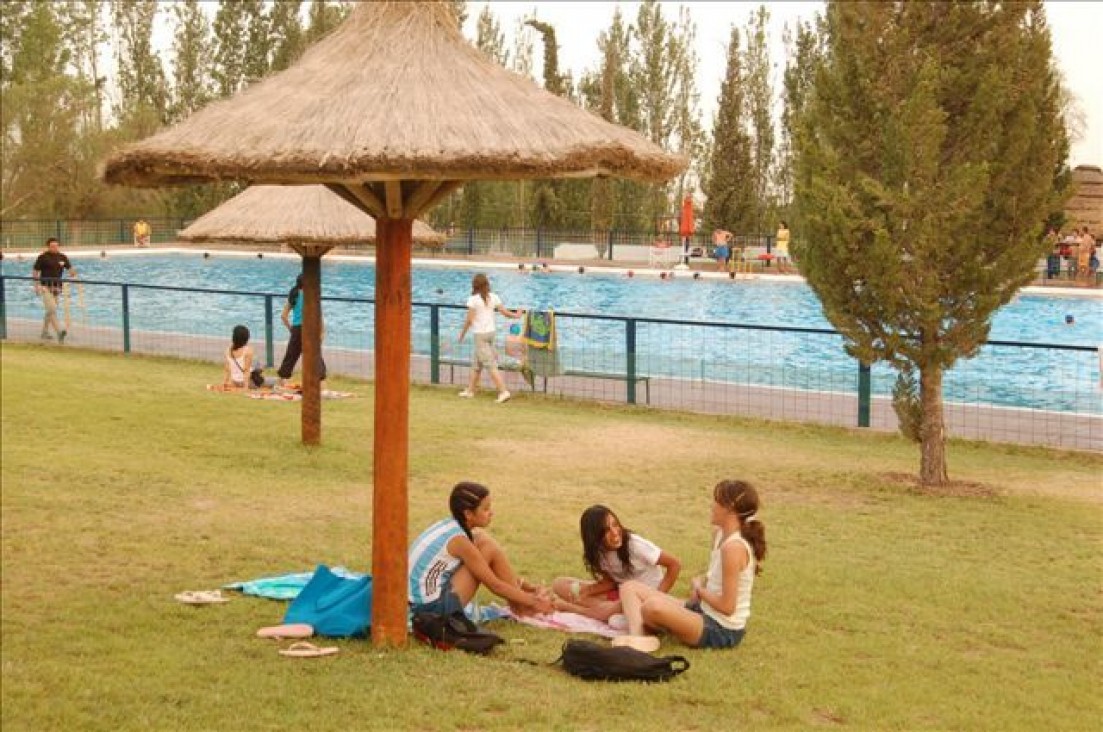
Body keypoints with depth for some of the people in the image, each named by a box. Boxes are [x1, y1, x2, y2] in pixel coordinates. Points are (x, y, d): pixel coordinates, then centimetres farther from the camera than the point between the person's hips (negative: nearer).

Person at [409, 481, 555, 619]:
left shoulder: (449, 526, 7)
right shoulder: (458, 540, -19)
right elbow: (494, 585, -11)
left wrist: (524, 586, 19)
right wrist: (533, 601, -2)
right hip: (433, 607, -9)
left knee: (481, 538, 9)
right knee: (489, 549, -10)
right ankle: (520, 606, 2)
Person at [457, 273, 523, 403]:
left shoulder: (473, 299, -13)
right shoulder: (493, 297, 2)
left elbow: (469, 319, -12)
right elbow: (505, 312, 4)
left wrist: (462, 333, 0)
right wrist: (516, 315, 24)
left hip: (480, 334, -6)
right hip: (491, 332, 6)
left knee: (490, 365, -6)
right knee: (476, 363, 18)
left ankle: (503, 391, -12)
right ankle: (470, 390, 27)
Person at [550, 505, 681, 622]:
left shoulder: (635, 545, -24)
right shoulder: (599, 552, -8)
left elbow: (675, 564, -19)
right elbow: (610, 582, 0)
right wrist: (584, 592, -19)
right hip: (621, 594, 6)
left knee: (606, 612, -39)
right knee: (559, 585, -6)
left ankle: (565, 606, -15)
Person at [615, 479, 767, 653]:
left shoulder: (733, 547, -23)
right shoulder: (720, 534, 6)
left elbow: (727, 606, -24)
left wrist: (699, 588, -7)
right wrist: (701, 582, -3)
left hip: (723, 631, -11)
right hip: (705, 613, 11)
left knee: (654, 606, -38)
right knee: (630, 588, 3)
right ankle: (637, 636, -24)